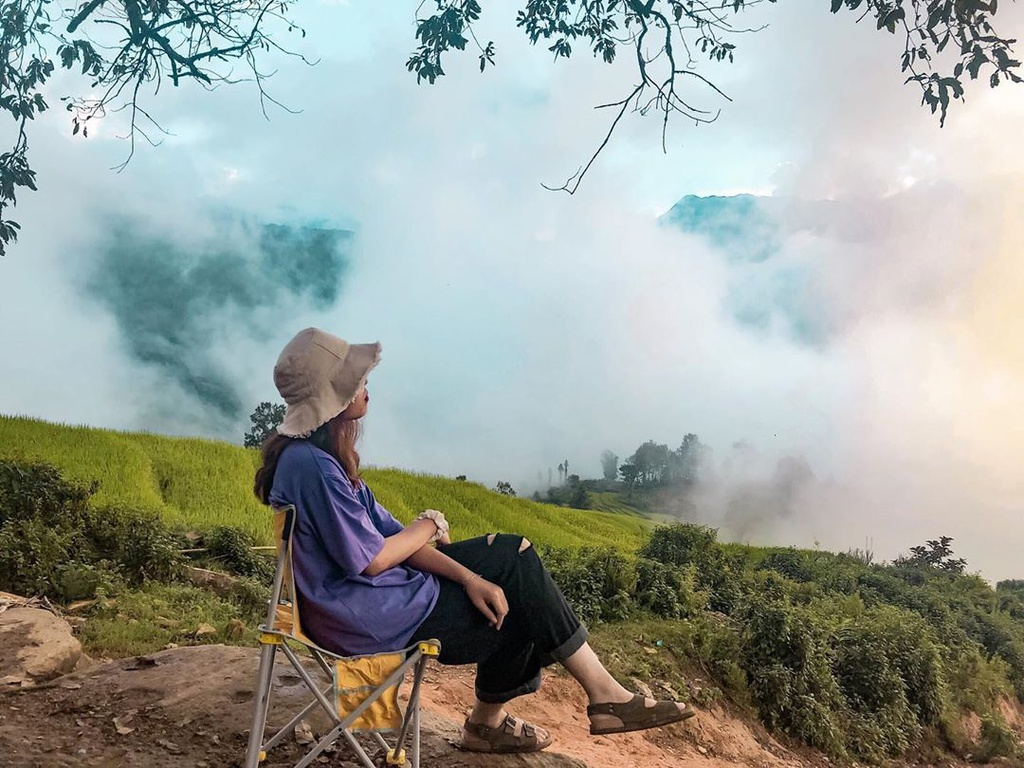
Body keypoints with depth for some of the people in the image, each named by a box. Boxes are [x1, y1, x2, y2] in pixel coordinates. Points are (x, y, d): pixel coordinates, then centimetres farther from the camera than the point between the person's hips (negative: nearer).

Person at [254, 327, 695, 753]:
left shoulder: (321, 455, 7)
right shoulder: (310, 464, -25)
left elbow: (387, 533, 4)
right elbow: (371, 560, -24)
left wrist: (469, 578, -6)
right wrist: (429, 525, -5)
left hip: (362, 596, 10)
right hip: (364, 619, -10)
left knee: (513, 555, 7)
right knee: (520, 600, -1)